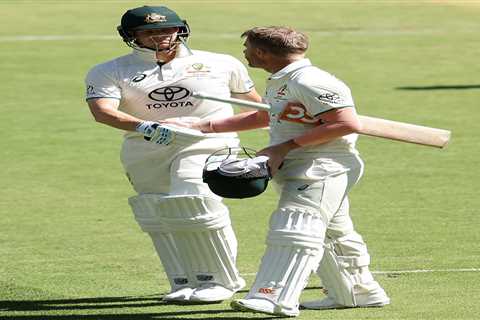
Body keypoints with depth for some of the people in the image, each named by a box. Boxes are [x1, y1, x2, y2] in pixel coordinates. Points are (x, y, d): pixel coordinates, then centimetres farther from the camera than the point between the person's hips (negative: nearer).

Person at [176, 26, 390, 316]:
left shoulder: (309, 82, -18)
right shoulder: (280, 83, 15)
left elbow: (349, 124, -25)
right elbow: (264, 117, 33)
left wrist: (286, 147, -22)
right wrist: (204, 127, 27)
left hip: (322, 167, -11)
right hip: (296, 169, 11)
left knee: (294, 228, -22)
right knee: (332, 233, 18)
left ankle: (276, 299, -33)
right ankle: (360, 293, 29)